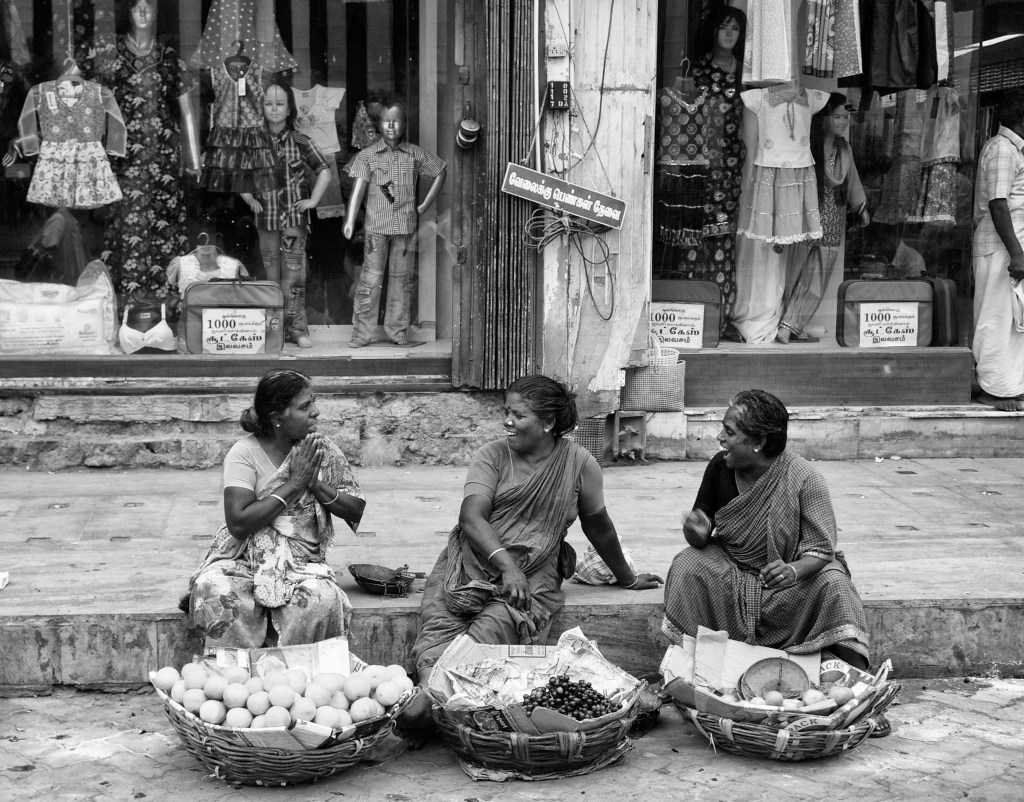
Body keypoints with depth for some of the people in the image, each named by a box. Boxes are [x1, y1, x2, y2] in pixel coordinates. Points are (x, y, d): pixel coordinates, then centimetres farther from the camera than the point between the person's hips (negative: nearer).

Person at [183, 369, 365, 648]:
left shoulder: (322, 450, 3)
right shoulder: (245, 453, -7)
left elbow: (357, 510, 4)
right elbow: (239, 524, -18)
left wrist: (315, 483, -12)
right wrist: (293, 484, -18)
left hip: (304, 562, 2)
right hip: (245, 559, -2)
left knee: (320, 599, -31)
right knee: (216, 592, -33)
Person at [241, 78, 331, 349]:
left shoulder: (300, 142, -1)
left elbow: (324, 173, 6)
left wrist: (313, 200, 0)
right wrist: (249, 199, 8)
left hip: (295, 217, -2)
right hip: (266, 219, 2)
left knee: (294, 275, -5)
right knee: (272, 275, 5)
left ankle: (297, 329, 0)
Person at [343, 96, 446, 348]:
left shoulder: (415, 154, 5)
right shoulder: (368, 155, 0)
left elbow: (440, 172, 17)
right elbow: (359, 186, -9)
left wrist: (424, 206, 11)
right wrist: (350, 220, -20)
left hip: (406, 226, 2)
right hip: (376, 226, -2)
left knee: (402, 279, 6)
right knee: (370, 278, -3)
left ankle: (398, 332, 15)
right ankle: (362, 332, 1)